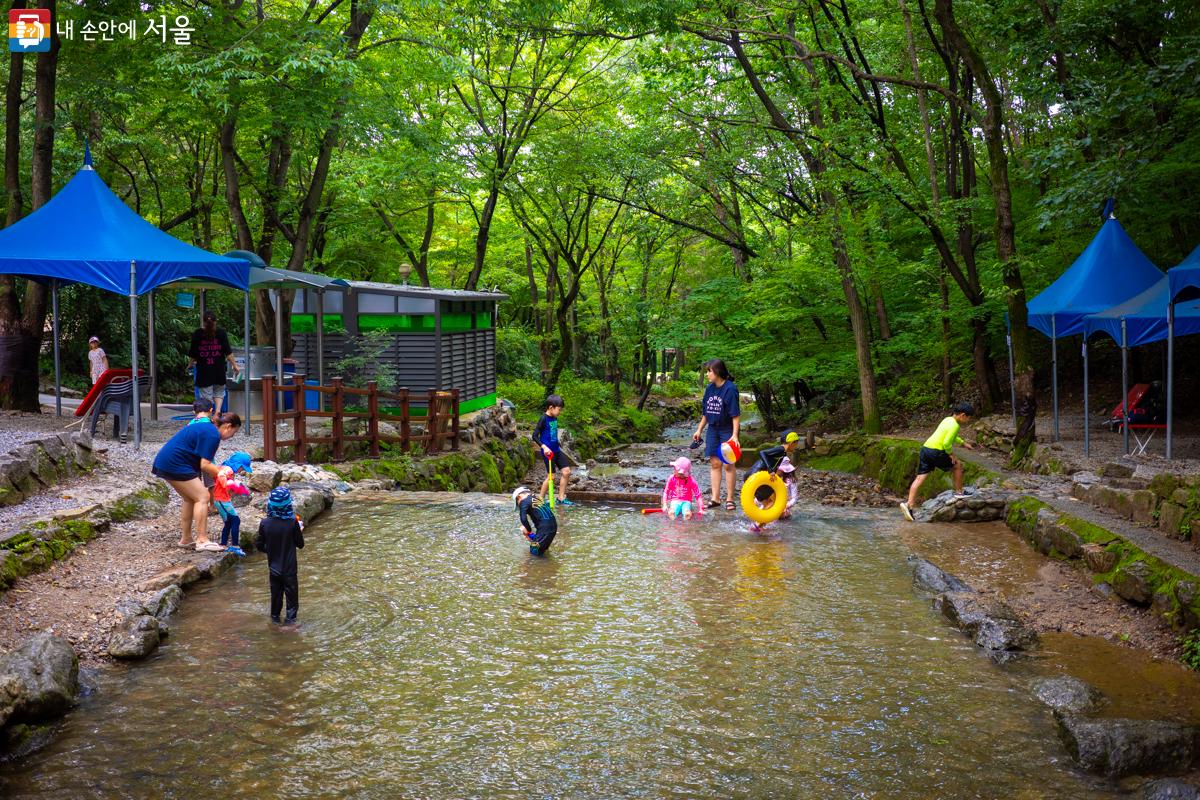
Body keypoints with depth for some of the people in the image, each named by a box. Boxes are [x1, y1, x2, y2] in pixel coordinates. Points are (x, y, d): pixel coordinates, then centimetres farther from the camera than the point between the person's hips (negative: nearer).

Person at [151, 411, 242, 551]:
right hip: (175, 465, -11)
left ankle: (185, 538, 23)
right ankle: (202, 540, -12)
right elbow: (205, 465, -17)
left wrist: (219, 472, 10)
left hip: (164, 462, 11)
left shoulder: (206, 428, 19)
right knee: (202, 497, -9)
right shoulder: (212, 435, -14)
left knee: (190, 499, 19)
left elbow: (201, 463, 19)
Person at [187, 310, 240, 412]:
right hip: (219, 369, 1)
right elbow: (228, 352, -5)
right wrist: (234, 365, 3)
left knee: (206, 396, 5)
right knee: (219, 393, 16)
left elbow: (192, 354, 4)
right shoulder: (221, 332, -3)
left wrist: (190, 364, 21)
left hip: (203, 370, -1)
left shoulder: (197, 333, -2)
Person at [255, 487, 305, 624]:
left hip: (274, 567, 3)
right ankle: (290, 618, 12)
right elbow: (300, 544, -9)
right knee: (291, 593, 11)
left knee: (276, 593, 20)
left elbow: (259, 546, -3)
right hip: (289, 568, -3)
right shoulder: (292, 523, -20)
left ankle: (275, 617, 31)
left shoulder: (264, 523, -12)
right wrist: (300, 532, 9)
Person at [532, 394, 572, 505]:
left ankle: (561, 498, 13)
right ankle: (540, 499, 8)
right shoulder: (544, 419, -13)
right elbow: (535, 436, -15)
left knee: (566, 472, 4)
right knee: (551, 476, -6)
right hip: (548, 451, -8)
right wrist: (544, 447, -25)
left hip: (556, 450, 8)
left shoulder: (555, 419, 10)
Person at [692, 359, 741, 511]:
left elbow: (735, 414, -18)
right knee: (714, 463, 6)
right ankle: (715, 498, 11)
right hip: (713, 430, 6)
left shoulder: (730, 389, -16)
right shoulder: (709, 388, 5)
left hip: (727, 430, -6)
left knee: (728, 464, -1)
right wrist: (699, 430, 16)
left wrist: (735, 435, -23)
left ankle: (729, 499, 9)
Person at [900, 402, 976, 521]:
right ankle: (958, 493, 27)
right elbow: (946, 443, -20)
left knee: (920, 478, 2)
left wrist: (963, 443, 41)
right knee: (958, 465, 14)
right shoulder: (955, 425, -11)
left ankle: (909, 504, -7)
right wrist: (950, 454, -3)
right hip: (936, 452, -8)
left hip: (925, 448, 8)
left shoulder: (948, 420, 18)